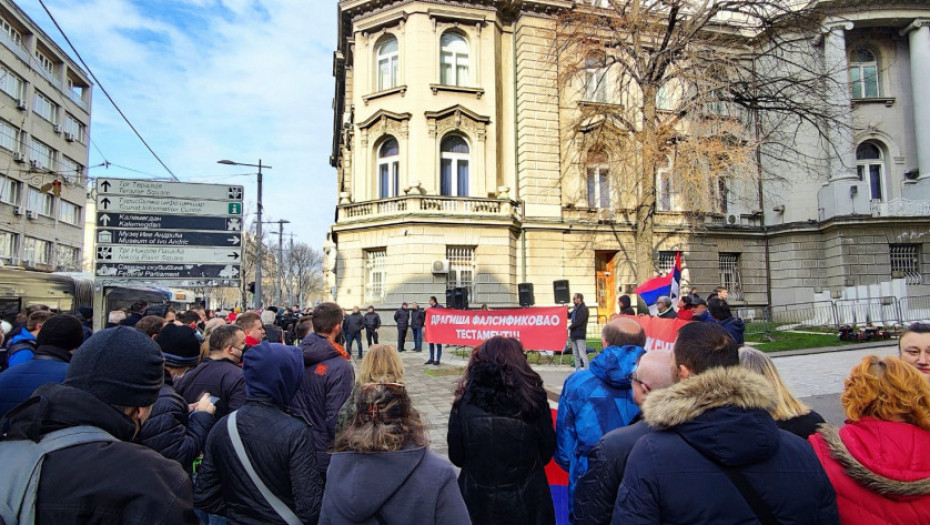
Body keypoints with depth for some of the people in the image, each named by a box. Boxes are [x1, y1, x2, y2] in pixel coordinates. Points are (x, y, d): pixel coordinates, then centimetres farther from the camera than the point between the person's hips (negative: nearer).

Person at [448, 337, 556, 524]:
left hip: (478, 501, 0)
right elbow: (547, 452, -2)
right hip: (526, 501, 0)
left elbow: (456, 457, -4)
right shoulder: (533, 398, -14)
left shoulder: (466, 401, -14)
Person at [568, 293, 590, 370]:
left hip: (580, 335, -9)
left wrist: (570, 326, -7)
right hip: (574, 334, 9)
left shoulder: (584, 309, -10)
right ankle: (578, 370, 18)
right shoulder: (576, 308, 15)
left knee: (582, 354, -10)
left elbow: (579, 322, -17)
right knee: (575, 354, 12)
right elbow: (569, 317, 19)